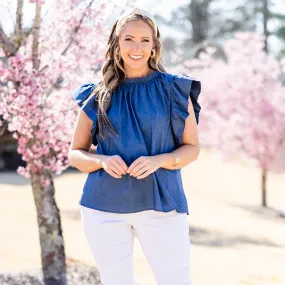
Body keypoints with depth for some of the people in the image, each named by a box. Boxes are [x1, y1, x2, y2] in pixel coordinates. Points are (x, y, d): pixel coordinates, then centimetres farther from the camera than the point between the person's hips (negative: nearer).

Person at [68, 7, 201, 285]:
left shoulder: (174, 89, 2)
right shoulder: (97, 95, 5)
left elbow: (192, 147, 5)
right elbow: (75, 153, 9)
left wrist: (159, 160, -14)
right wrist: (102, 161, -12)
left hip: (161, 202, -1)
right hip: (105, 205, 1)